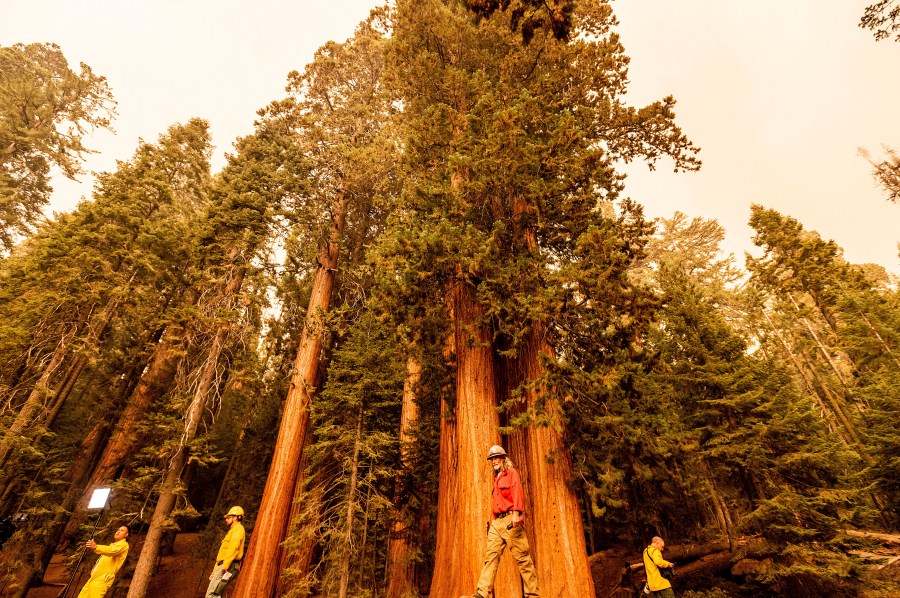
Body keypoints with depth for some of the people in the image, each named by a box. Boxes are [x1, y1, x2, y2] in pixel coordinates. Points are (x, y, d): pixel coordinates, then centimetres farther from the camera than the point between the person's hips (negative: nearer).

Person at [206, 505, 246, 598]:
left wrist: (225, 565, -26)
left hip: (228, 567, -10)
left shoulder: (238, 529, -3)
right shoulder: (231, 531, 28)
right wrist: (214, 570, 25)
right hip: (222, 566, 10)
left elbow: (233, 548, -18)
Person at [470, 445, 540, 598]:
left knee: (522, 556, -3)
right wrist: (492, 519, 15)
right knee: (490, 555, -1)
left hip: (510, 519, -7)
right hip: (496, 522, 7)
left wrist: (516, 513, -24)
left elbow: (517, 493, -12)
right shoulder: (496, 478, 22)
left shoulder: (511, 472, 1)